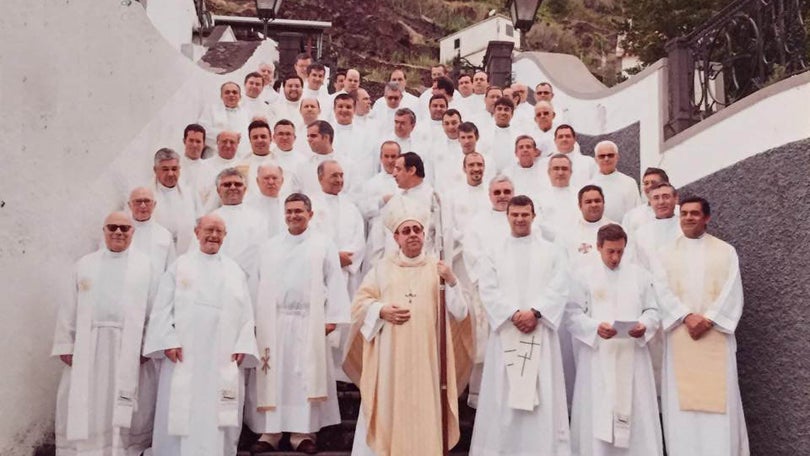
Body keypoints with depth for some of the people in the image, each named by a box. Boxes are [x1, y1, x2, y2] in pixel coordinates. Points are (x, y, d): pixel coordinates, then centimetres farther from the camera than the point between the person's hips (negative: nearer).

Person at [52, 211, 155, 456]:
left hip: (128, 346, -2)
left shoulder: (144, 265, 5)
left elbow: (153, 307, 1)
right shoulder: (85, 264, 12)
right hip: (88, 346, 2)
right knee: (83, 407, 3)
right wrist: (65, 344, 2)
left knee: (122, 408, 3)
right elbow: (70, 307, 9)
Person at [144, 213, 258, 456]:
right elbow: (163, 307, 2)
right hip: (184, 356, -2)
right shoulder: (180, 266, 8)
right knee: (182, 414, -2)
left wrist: (242, 347, -2)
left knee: (219, 416, 2)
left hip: (224, 359, 2)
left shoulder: (234, 271, 14)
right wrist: (169, 341, -10)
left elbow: (246, 313, 9)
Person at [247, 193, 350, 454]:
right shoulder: (269, 247, 13)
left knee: (305, 376, -1)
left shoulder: (324, 245, 5)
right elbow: (258, 285, 11)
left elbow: (334, 282, 0)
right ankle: (270, 432, 7)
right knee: (273, 376, 2)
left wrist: (332, 317, -7)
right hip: (273, 321, 2)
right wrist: (255, 320, 5)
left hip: (309, 323, -2)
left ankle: (303, 433, 4)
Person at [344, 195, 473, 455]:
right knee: (387, 412, 0)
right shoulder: (382, 269, 9)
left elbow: (459, 313, 2)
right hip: (390, 358, 0)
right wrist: (381, 311, -11)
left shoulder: (438, 268, 8)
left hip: (426, 358, 0)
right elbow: (359, 304, 7)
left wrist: (452, 283, -13)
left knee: (424, 413, 0)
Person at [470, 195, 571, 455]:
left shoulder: (551, 252, 10)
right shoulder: (493, 251, 8)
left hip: (540, 332, 0)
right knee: (503, 395, 0)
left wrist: (535, 312, -15)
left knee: (543, 396, -1)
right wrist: (514, 314, -13)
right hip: (505, 330, 0)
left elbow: (559, 289, -1)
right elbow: (488, 289, -2)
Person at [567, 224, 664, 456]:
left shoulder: (640, 275, 10)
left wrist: (644, 326, -12)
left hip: (632, 356, 3)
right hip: (597, 358, -2)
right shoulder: (583, 276, 1)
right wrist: (596, 327, -21)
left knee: (637, 412, 2)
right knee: (597, 413, -2)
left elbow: (652, 310, 10)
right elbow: (573, 315, -3)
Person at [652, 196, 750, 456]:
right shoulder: (665, 254, 11)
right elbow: (663, 291, -1)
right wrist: (687, 317, -15)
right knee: (681, 400, -1)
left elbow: (731, 292, -1)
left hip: (716, 334, 0)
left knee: (718, 398, -3)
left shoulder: (726, 251, 9)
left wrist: (708, 320, -14)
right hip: (679, 335, 1)